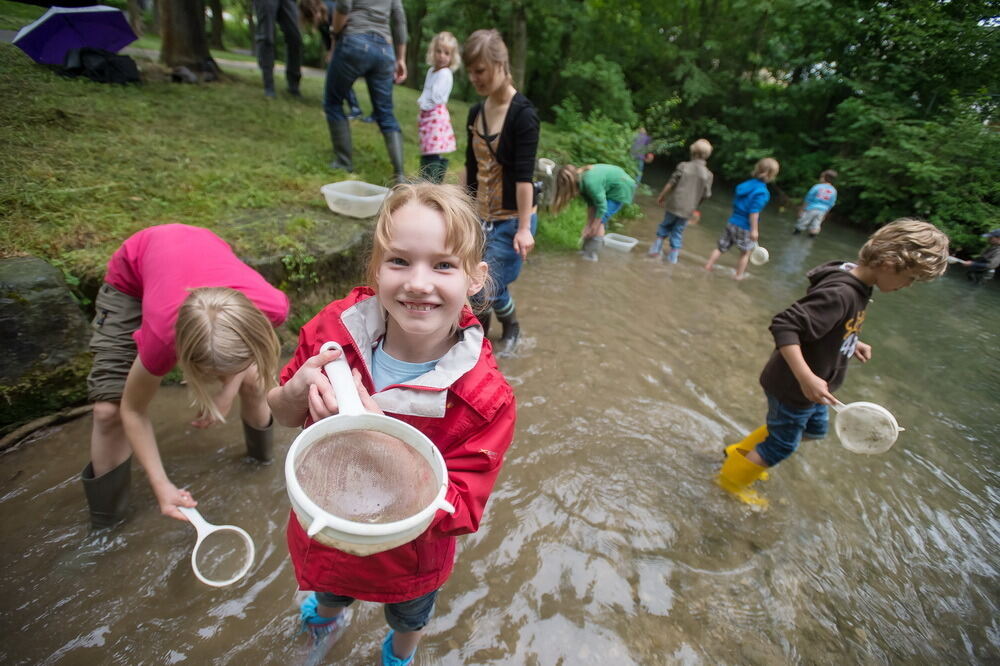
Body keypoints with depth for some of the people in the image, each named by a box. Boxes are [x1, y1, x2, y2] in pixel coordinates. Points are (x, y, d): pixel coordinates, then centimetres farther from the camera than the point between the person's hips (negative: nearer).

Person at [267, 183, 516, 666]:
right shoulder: (336, 329, -25)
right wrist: (300, 387, -32)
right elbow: (285, 416, -8)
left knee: (408, 616, 35)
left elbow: (457, 513, -28)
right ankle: (329, 616, 77)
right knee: (330, 592, 39)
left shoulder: (486, 402, -35)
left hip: (406, 558, -2)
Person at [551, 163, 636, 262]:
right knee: (594, 218, 7)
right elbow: (590, 204, -3)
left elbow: (602, 206, -26)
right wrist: (588, 225, -6)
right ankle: (587, 249, 15)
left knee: (599, 220, -10)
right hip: (611, 187, 8)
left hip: (621, 189, -8)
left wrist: (592, 228, -18)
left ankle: (591, 253, -3)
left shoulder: (590, 182, -34)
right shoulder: (580, 179, -9)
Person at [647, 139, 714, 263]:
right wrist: (695, 207, 15)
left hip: (674, 204, -1)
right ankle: (673, 256, 16)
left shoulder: (683, 166, -9)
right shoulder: (708, 174, -5)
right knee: (678, 232, 13)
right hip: (688, 209, 1)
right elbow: (705, 195, 0)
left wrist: (661, 196, 7)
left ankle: (656, 248, 19)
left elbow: (670, 184, -7)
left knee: (665, 225, 21)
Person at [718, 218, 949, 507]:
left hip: (809, 386, 10)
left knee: (814, 429, 30)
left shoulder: (856, 285, -1)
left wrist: (852, 343, 6)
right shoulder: (839, 294, -31)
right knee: (782, 445, 11)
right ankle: (732, 479, 36)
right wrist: (806, 378, -42)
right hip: (793, 388, -10)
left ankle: (741, 452, 43)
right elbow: (784, 326, -39)